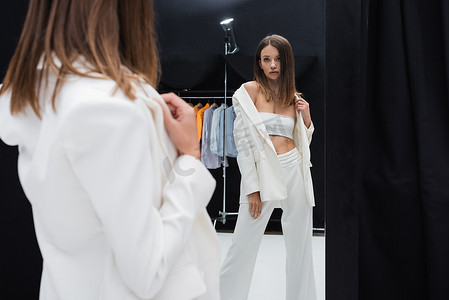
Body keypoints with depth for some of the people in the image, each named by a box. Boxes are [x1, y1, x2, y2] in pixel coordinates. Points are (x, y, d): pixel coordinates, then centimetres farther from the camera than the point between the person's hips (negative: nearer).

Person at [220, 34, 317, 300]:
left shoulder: (294, 97, 12)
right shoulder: (250, 90, 1)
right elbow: (243, 141, -4)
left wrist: (307, 117, 2)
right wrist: (252, 188, -9)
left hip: (295, 171, 4)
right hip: (262, 171, -3)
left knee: (301, 247, 10)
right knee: (243, 247, -3)